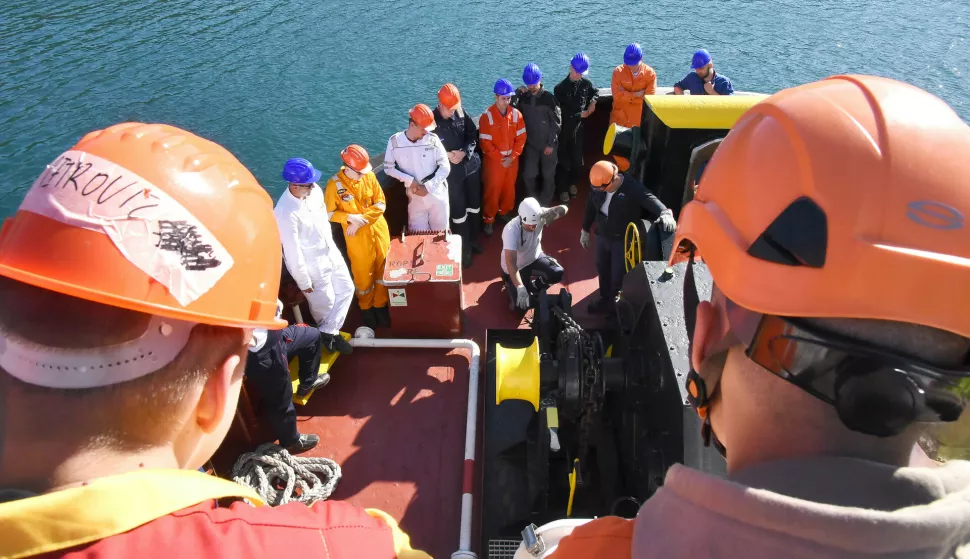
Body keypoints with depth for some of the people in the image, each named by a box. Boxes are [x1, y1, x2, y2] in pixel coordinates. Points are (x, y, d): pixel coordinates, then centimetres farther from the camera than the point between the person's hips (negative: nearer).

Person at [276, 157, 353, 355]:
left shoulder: (314, 190, -12)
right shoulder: (286, 213, -34)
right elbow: (292, 252, -25)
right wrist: (304, 282, -16)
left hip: (330, 252, 7)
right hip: (312, 265, -7)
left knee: (346, 289, 17)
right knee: (325, 304, 14)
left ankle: (328, 332, 29)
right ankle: (330, 333, 44)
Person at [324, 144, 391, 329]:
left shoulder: (369, 176, -9)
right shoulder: (334, 184, -16)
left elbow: (381, 204, -7)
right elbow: (329, 213, -9)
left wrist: (361, 220, -17)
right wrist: (349, 218, -24)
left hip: (379, 230, 3)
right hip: (357, 237, -3)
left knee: (383, 269, 13)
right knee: (363, 274, 11)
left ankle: (380, 304, 34)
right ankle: (366, 308, 34)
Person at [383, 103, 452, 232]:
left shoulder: (433, 139, -8)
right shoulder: (395, 141, -7)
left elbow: (445, 167, -7)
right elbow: (388, 168, -1)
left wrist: (428, 187, -16)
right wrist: (409, 180, -14)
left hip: (437, 196, 0)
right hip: (415, 198, 0)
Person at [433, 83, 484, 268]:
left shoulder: (461, 113, -4)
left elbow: (472, 134, 1)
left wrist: (464, 152, -16)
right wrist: (446, 156, -25)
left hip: (471, 165, 5)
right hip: (451, 172, -5)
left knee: (474, 204, 17)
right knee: (458, 212, 4)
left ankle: (474, 239, 38)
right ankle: (465, 249, 20)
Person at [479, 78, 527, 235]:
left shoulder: (516, 114, -3)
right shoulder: (487, 116, -14)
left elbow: (521, 138, -1)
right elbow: (485, 142, -14)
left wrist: (512, 157, -11)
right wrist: (500, 158, -15)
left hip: (512, 159, 4)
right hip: (494, 160, -3)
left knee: (509, 188, 16)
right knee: (492, 191, 4)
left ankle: (504, 212, 38)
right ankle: (488, 219, 18)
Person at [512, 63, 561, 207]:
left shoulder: (549, 97, -12)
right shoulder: (523, 97, -2)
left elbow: (556, 122, -9)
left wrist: (551, 144, -11)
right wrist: (517, 94, -16)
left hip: (548, 144, -2)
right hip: (531, 143, 3)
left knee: (548, 175, 10)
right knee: (528, 175, 3)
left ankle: (545, 203, 29)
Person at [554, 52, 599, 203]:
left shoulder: (586, 83, -3)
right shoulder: (560, 88, -17)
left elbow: (596, 92, 20)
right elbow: (561, 113, -19)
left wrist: (593, 102, -1)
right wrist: (581, 114, -14)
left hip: (579, 128, 4)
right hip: (564, 130, -4)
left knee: (577, 158, 14)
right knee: (563, 161, 3)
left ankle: (573, 183, 37)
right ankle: (562, 189, 19)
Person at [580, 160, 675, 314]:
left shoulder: (632, 187, -24)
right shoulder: (597, 186, -8)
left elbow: (650, 199, -38)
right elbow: (591, 208, 6)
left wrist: (665, 213, -59)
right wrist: (585, 231, 16)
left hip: (623, 240, -5)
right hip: (602, 236, 5)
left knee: (618, 275, 5)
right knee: (602, 271, 21)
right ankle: (605, 299, 44)